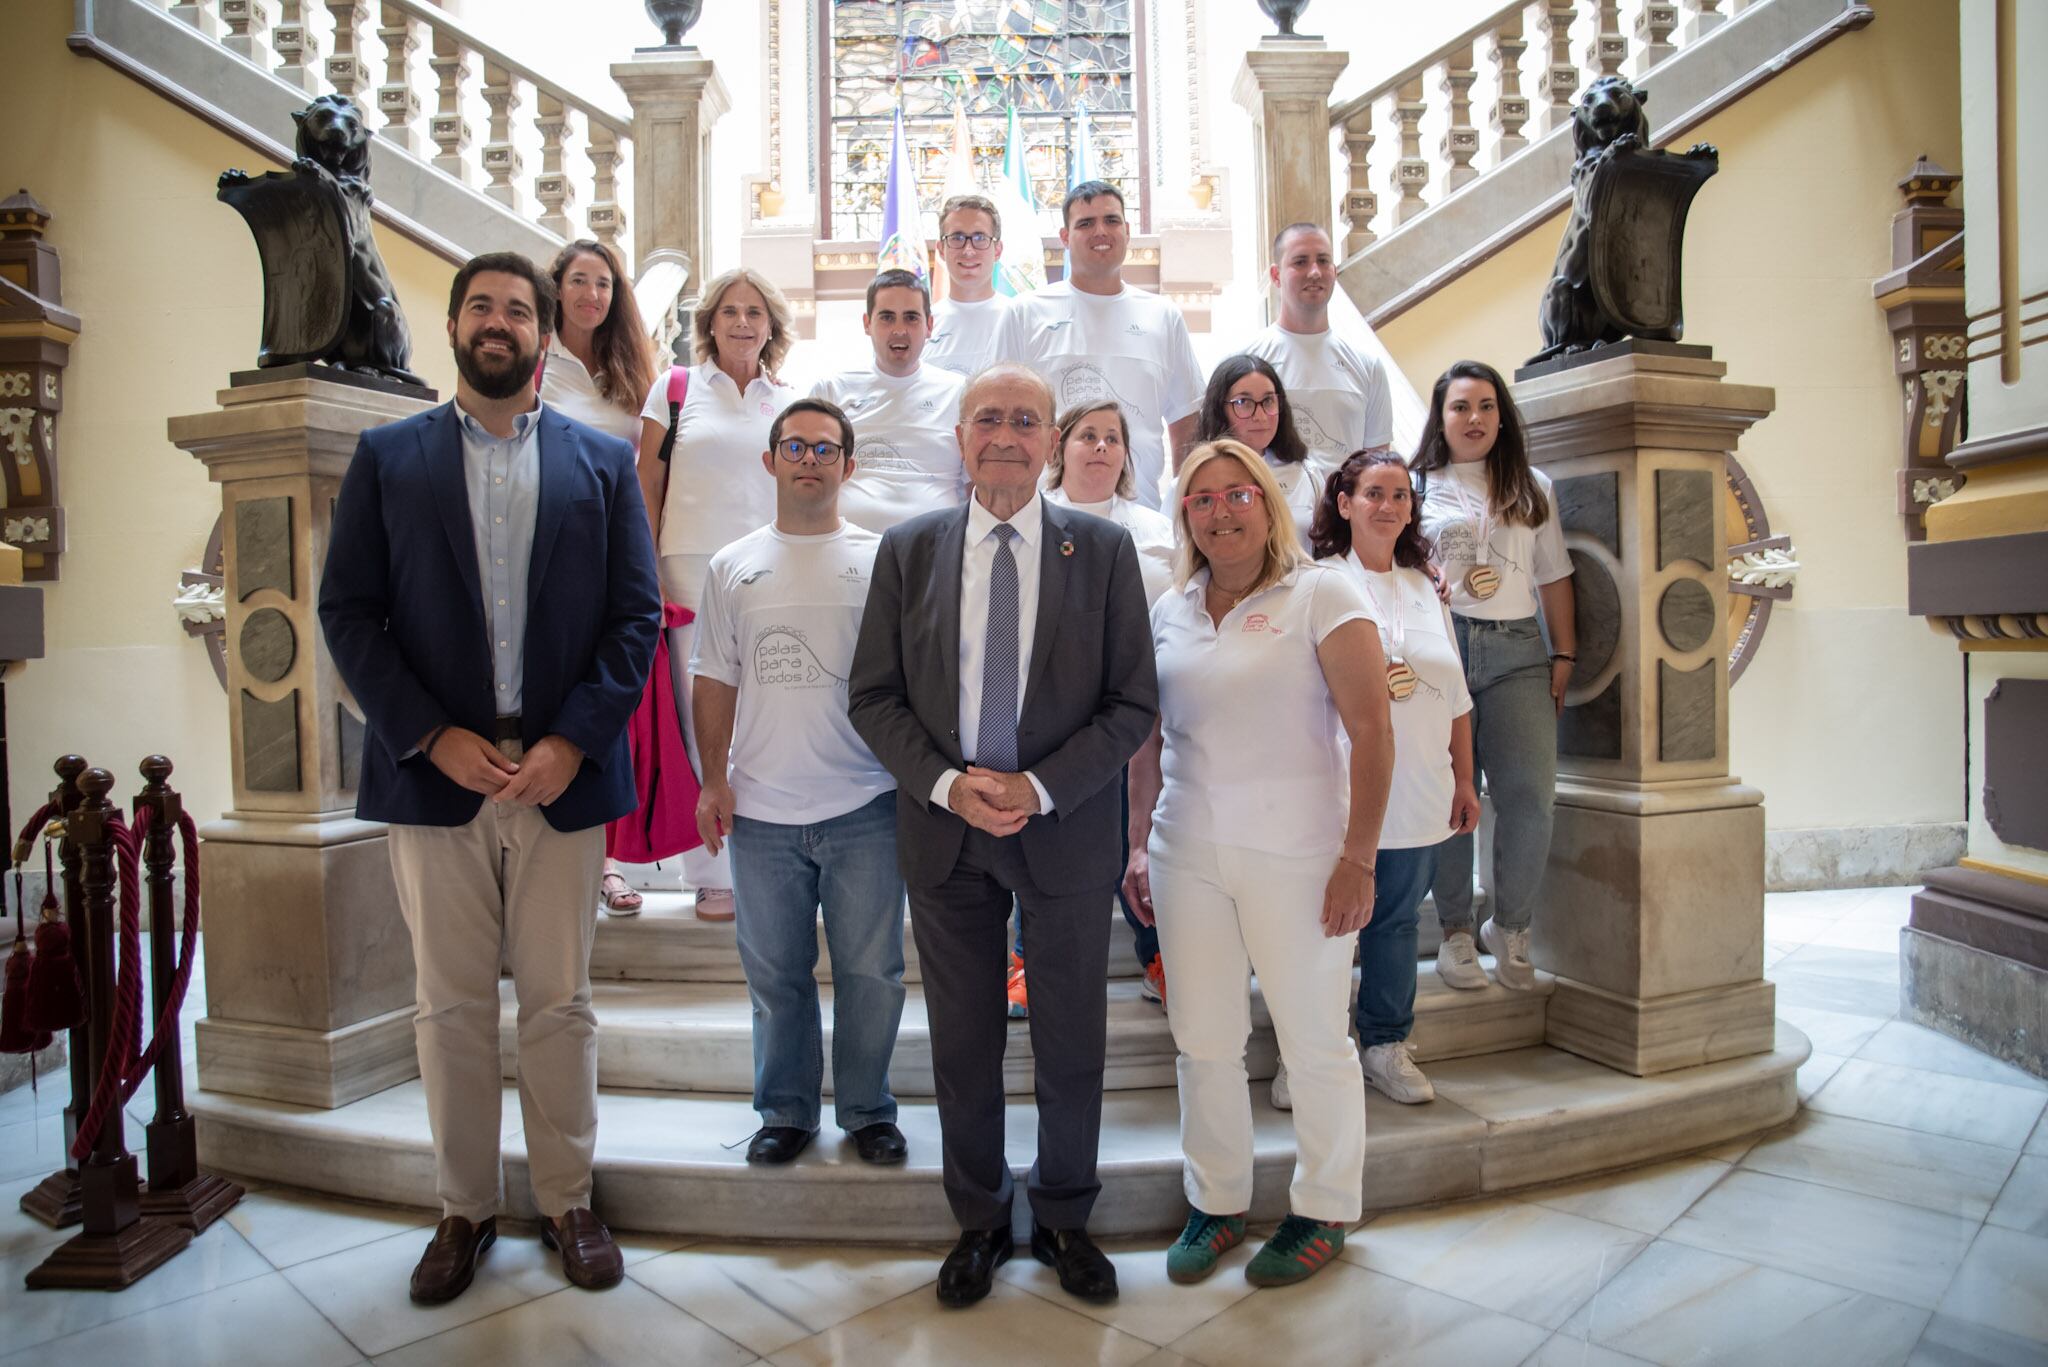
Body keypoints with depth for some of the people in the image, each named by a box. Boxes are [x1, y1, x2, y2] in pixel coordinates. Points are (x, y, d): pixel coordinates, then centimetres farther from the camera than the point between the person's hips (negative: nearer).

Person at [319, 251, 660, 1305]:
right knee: (452, 1008, 10)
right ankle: (464, 1208, 26)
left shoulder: (603, 461, 7)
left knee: (560, 1004, 8)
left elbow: (636, 614, 1)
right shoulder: (387, 457, 8)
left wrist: (573, 741, -10)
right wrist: (434, 736, -10)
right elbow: (349, 612, 1)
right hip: (434, 772, 0)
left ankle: (566, 1201, 24)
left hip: (562, 774, 0)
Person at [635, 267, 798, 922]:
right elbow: (647, 491, 6)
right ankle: (713, 875, 7)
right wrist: (649, 579, -2)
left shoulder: (791, 402, 14)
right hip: (693, 573, -1)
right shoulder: (675, 389, 9)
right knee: (701, 721, -2)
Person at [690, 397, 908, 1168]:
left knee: (870, 972, 7)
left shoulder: (881, 560, 3)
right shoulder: (733, 567, 8)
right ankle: (785, 1111, 29)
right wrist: (714, 778, 0)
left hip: (863, 807, -1)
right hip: (762, 812, 2)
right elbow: (715, 681, 9)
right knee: (775, 973, 13)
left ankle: (867, 1110, 25)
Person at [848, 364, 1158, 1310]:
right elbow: (873, 696, 2)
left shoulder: (1103, 549, -1)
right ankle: (978, 1223, 33)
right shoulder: (908, 549, 3)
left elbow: (1132, 702, -4)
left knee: (1071, 1044, 12)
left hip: (1066, 832, -1)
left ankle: (1064, 1221, 34)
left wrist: (1042, 788, -15)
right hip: (945, 834, 1)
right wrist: (946, 783, -13)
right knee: (963, 1044, 13)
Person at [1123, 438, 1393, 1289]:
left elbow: (1371, 731, -10)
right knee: (1202, 1040, 11)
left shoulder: (1321, 596, -5)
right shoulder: (1169, 611, 9)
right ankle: (1216, 1202, 29)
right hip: (1188, 857, 4)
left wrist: (1358, 859, -14)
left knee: (1315, 1043, 9)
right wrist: (1138, 844, 11)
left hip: (1295, 858, -4)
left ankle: (1325, 1211, 29)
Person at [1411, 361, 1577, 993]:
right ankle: (1455, 929, 13)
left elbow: (1553, 578, 16)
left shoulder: (1532, 488, 18)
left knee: (1529, 794, -8)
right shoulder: (1416, 486, 10)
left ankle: (1510, 926, 11)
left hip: (1517, 652, 2)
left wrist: (1564, 656, 9)